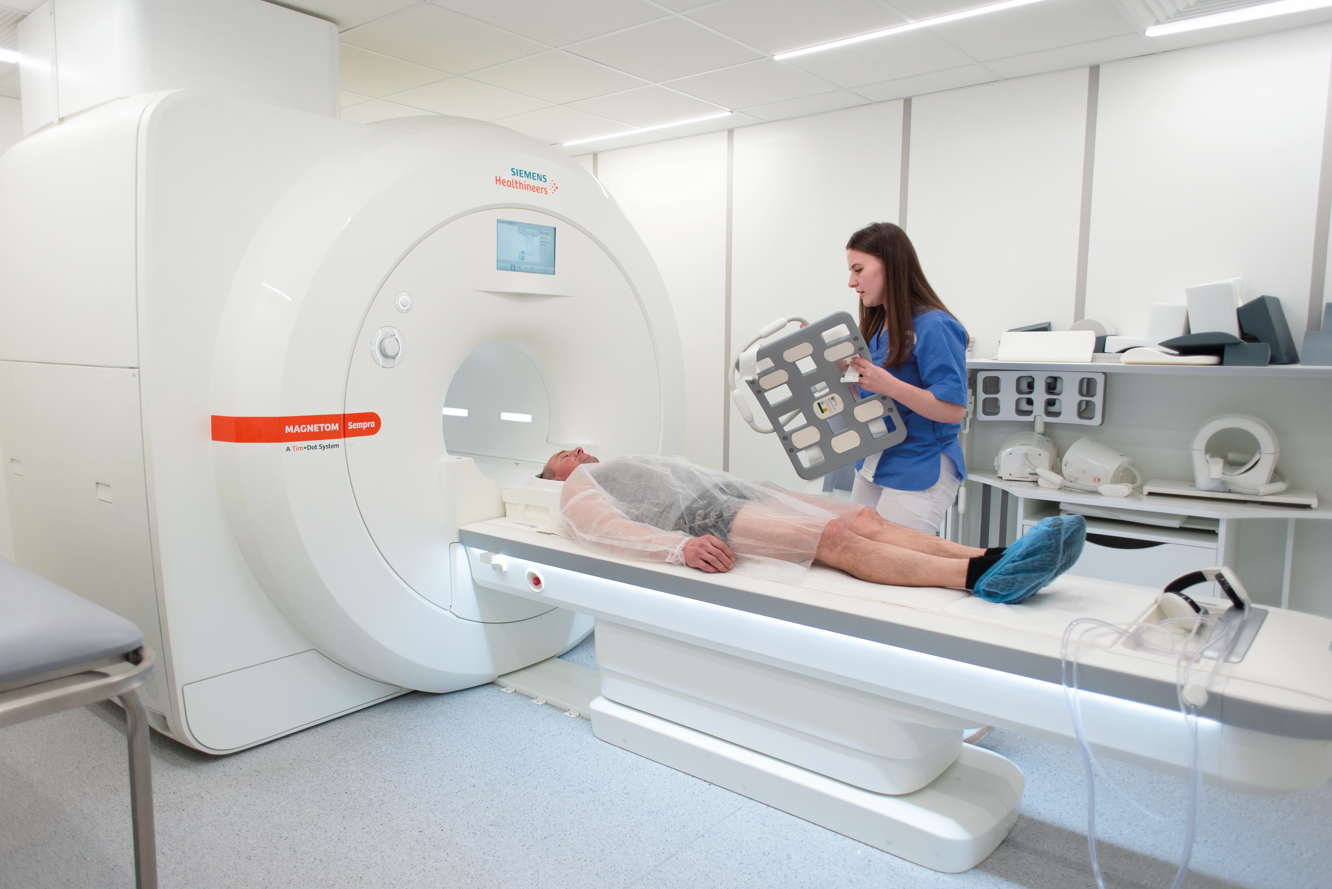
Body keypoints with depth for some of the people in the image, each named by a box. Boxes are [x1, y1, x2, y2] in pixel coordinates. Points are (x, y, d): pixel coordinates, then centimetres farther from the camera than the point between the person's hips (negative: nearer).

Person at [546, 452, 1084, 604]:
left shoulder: (646, 465, 39)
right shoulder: (578, 487, 17)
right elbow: (606, 528, -6)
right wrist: (679, 547, -24)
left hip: (738, 492, 7)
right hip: (704, 519, -7)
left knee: (861, 518, -16)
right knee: (833, 537, -28)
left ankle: (990, 559, -30)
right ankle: (977, 577, -41)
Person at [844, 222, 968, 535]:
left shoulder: (933, 327, -15)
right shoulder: (878, 326, 12)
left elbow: (954, 409, -20)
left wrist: (888, 385, -30)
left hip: (919, 471, -9)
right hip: (872, 463, 9)